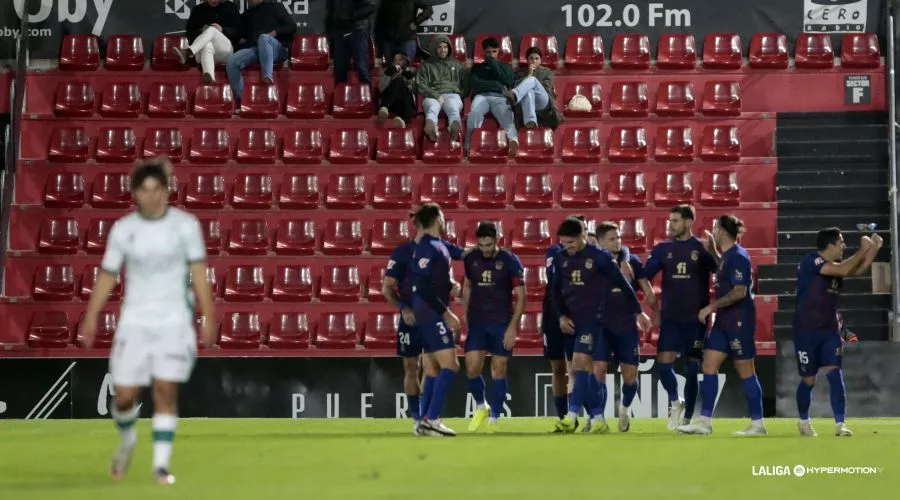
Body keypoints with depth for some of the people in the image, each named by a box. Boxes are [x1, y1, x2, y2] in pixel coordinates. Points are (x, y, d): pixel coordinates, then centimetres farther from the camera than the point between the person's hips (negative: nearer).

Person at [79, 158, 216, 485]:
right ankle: (127, 440, 32)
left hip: (174, 321, -1)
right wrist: (91, 317, 0)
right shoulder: (123, 229, 2)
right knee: (125, 394, 0)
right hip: (134, 321, 1)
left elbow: (199, 273, -1)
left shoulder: (185, 225, -2)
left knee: (166, 390, -10)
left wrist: (209, 318, -5)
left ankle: (161, 464, -5)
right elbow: (107, 274, 6)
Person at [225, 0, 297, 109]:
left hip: (277, 48, -4)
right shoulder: (246, 15, 28)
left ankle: (267, 78, -54)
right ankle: (241, 100, -26)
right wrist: (241, 40, 14)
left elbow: (292, 27, 6)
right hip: (253, 49, 4)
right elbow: (241, 35, 38)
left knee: (263, 38, -40)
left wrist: (275, 33, -9)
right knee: (231, 62, -25)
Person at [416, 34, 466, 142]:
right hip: (433, 96, -1)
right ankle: (431, 129, -79)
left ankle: (455, 129, -78)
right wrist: (437, 96, -6)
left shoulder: (457, 65, 31)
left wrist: (460, 94, 7)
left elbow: (466, 84, 28)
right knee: (432, 109, -42)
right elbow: (421, 86, 11)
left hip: (452, 94, 1)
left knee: (453, 108, -41)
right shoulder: (426, 65, 26)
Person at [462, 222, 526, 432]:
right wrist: (466, 316, 11)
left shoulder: (510, 261, -8)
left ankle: (494, 419, 10)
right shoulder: (471, 260, 2)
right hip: (476, 323, 3)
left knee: (499, 370, 0)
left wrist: (512, 327, -12)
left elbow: (521, 296, -6)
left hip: (501, 324, -3)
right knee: (472, 368, -6)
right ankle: (481, 407, 18)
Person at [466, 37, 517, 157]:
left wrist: (494, 65, 10)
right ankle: (470, 146, -49)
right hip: (482, 96, 0)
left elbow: (508, 83, 11)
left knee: (506, 115, -38)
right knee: (475, 112, -39)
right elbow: (474, 84, 9)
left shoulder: (506, 67, 32)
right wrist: (497, 85, 3)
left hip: (500, 97, 0)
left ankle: (513, 140, -69)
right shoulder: (477, 67, 29)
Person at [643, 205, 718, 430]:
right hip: (670, 318, 2)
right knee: (663, 363, -10)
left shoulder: (702, 249, -3)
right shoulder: (663, 249, 5)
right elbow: (644, 277, 2)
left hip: (695, 319, -2)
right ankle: (675, 401, 15)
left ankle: (687, 418, 14)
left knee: (691, 369, 4)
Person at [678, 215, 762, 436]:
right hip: (723, 321, 10)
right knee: (709, 366, 4)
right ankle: (704, 421, 4)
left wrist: (711, 307, -20)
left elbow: (739, 292, -23)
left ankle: (757, 423, 7)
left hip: (738, 322, -10)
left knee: (745, 372, -2)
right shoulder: (726, 256, 13)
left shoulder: (738, 257, -16)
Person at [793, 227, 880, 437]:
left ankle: (840, 424, -12)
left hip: (830, 331, 6)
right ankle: (803, 421, 27)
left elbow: (859, 270, 8)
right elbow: (843, 270, -26)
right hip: (806, 332, -6)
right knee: (808, 380, 5)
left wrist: (874, 248, -2)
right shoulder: (811, 262, -16)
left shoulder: (835, 265, 7)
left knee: (835, 374, -9)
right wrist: (863, 249, -18)